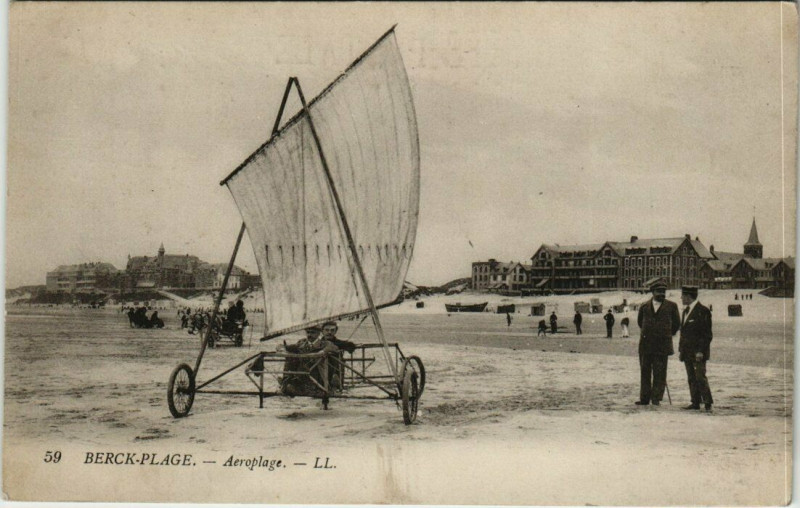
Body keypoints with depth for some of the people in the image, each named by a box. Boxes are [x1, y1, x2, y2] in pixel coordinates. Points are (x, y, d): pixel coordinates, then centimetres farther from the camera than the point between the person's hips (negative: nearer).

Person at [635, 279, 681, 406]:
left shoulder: (671, 306, 3)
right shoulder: (644, 306, 8)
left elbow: (676, 324, 13)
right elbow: (640, 321, 24)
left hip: (662, 345, -2)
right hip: (645, 344, 2)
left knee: (659, 373, -1)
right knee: (645, 372, 6)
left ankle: (656, 398, 5)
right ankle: (644, 398, 12)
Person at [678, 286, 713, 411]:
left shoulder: (703, 311, -9)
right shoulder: (685, 311, 17)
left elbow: (707, 334, -12)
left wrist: (700, 351, -17)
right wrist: (680, 349, 16)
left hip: (698, 352, -8)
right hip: (687, 352, 8)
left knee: (700, 377, -8)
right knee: (691, 378, 7)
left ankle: (707, 402, -1)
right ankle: (695, 402, 10)